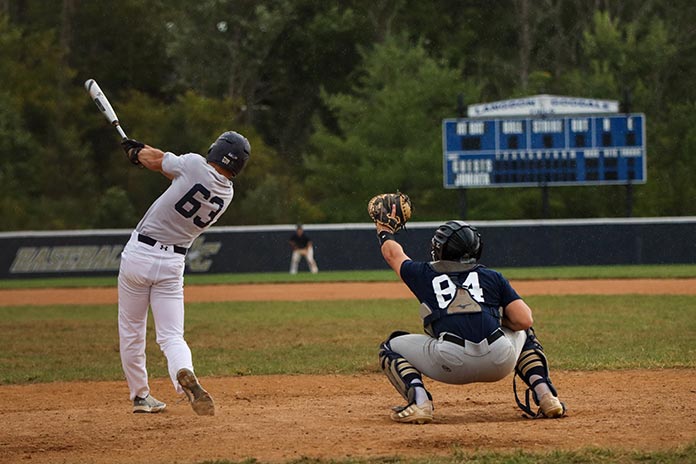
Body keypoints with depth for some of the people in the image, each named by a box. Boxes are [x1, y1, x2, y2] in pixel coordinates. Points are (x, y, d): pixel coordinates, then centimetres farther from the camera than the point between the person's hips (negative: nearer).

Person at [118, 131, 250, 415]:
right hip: (172, 264, 3)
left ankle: (140, 394, 20)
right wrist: (142, 152, 28)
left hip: (138, 255, -3)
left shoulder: (194, 165, -13)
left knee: (131, 331, 13)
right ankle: (184, 374, -28)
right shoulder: (226, 194, 4)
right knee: (171, 336, 3)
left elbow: (154, 160, 4)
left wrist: (139, 151, 27)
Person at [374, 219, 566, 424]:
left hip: (451, 364, -2)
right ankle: (544, 394, 14)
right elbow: (524, 320, 12)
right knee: (523, 333, 37)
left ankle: (418, 399, -4)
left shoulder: (424, 274, 20)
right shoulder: (492, 277, 20)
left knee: (390, 347, 23)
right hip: (499, 364, 2)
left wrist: (383, 230, 63)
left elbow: (392, 253, 41)